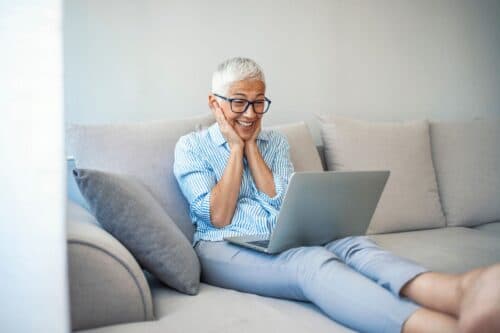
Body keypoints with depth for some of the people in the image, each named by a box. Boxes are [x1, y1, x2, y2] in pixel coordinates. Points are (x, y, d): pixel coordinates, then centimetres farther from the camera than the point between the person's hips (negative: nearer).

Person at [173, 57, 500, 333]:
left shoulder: (275, 142, 18)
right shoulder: (191, 146, 6)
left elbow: (283, 203, 2)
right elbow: (219, 217, -6)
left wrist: (251, 145, 2)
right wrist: (236, 147, -2)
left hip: (287, 241, 5)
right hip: (226, 250, -4)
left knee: (352, 244, -30)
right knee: (313, 262, -36)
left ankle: (463, 292, -60)